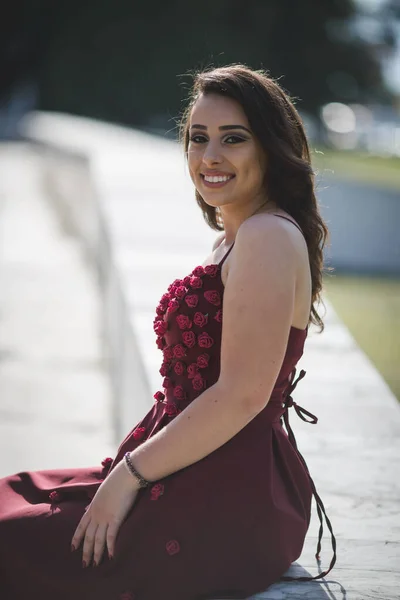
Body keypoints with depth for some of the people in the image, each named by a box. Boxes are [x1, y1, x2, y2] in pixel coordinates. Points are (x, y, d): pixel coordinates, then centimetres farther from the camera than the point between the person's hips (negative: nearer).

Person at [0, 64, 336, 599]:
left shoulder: (269, 238, -16)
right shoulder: (233, 239, 15)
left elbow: (242, 396, -22)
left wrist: (130, 474, -15)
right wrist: (127, 466, 10)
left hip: (230, 507, -10)